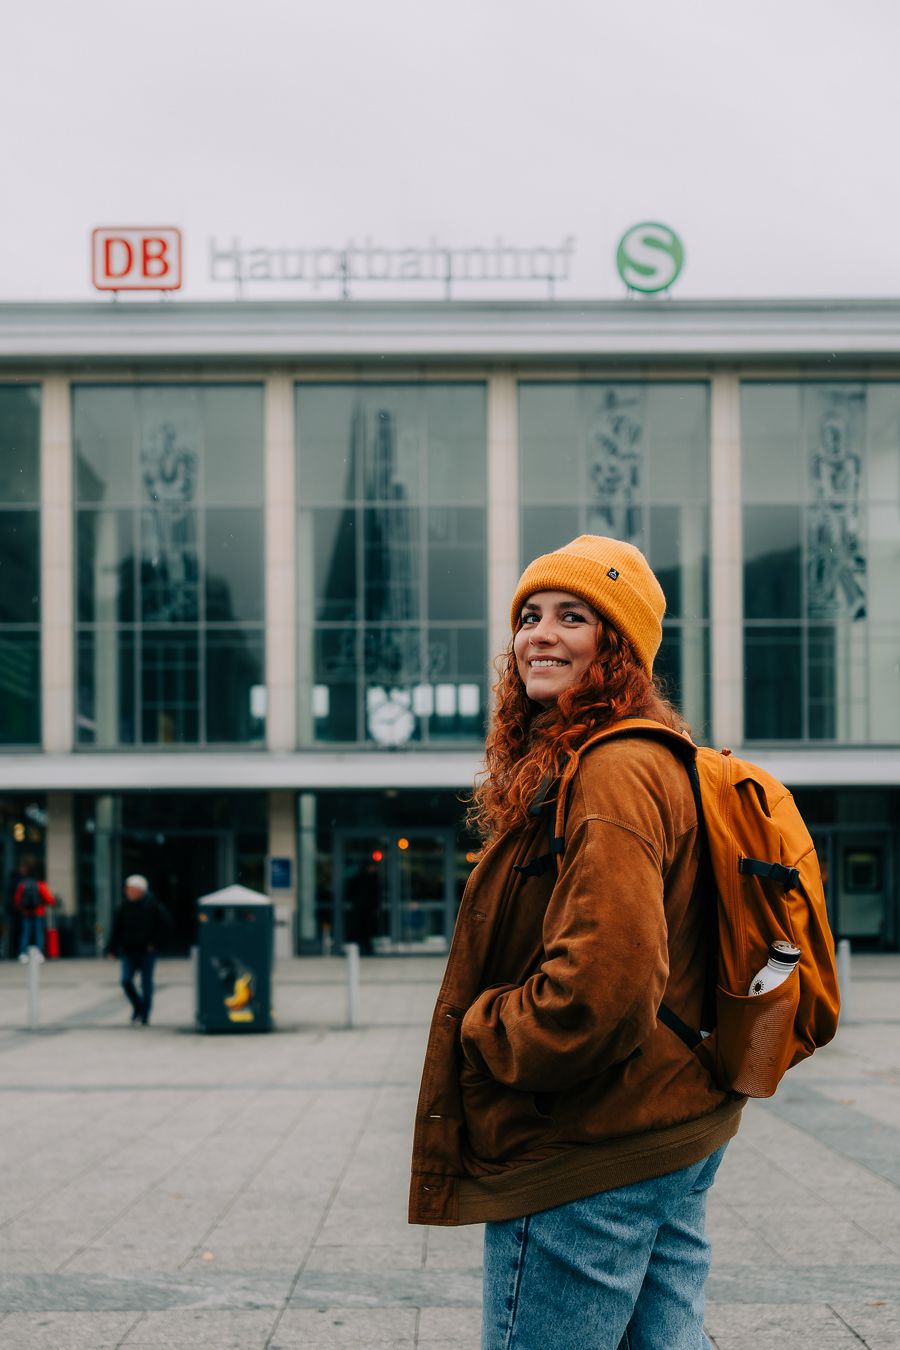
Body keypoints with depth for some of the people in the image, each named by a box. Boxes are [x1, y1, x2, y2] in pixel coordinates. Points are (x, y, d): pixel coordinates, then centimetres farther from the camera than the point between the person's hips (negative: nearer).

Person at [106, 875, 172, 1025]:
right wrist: (112, 949, 2)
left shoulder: (151, 905, -8)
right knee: (126, 980, -8)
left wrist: (154, 942, -7)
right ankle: (137, 1006, 17)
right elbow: (116, 928, 7)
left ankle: (145, 1015, 15)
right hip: (129, 951, 3)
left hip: (146, 951, -3)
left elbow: (166, 925, -3)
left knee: (146, 983, 3)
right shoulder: (124, 907, 2)